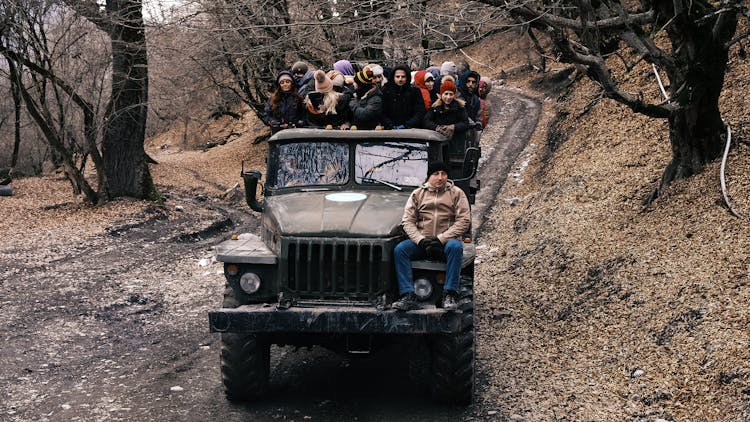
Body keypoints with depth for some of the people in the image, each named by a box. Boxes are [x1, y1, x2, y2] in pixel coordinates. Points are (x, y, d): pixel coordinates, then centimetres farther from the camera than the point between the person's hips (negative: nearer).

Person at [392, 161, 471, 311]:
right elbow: (407, 221, 5)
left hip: (446, 241, -2)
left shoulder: (457, 193, 7)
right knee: (399, 249, -25)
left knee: (455, 246, -36)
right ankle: (408, 296, -30)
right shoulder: (417, 194, 12)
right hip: (421, 241, 2)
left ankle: (450, 295, -32)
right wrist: (421, 240, -14)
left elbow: (464, 221, -3)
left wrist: (440, 239, -14)